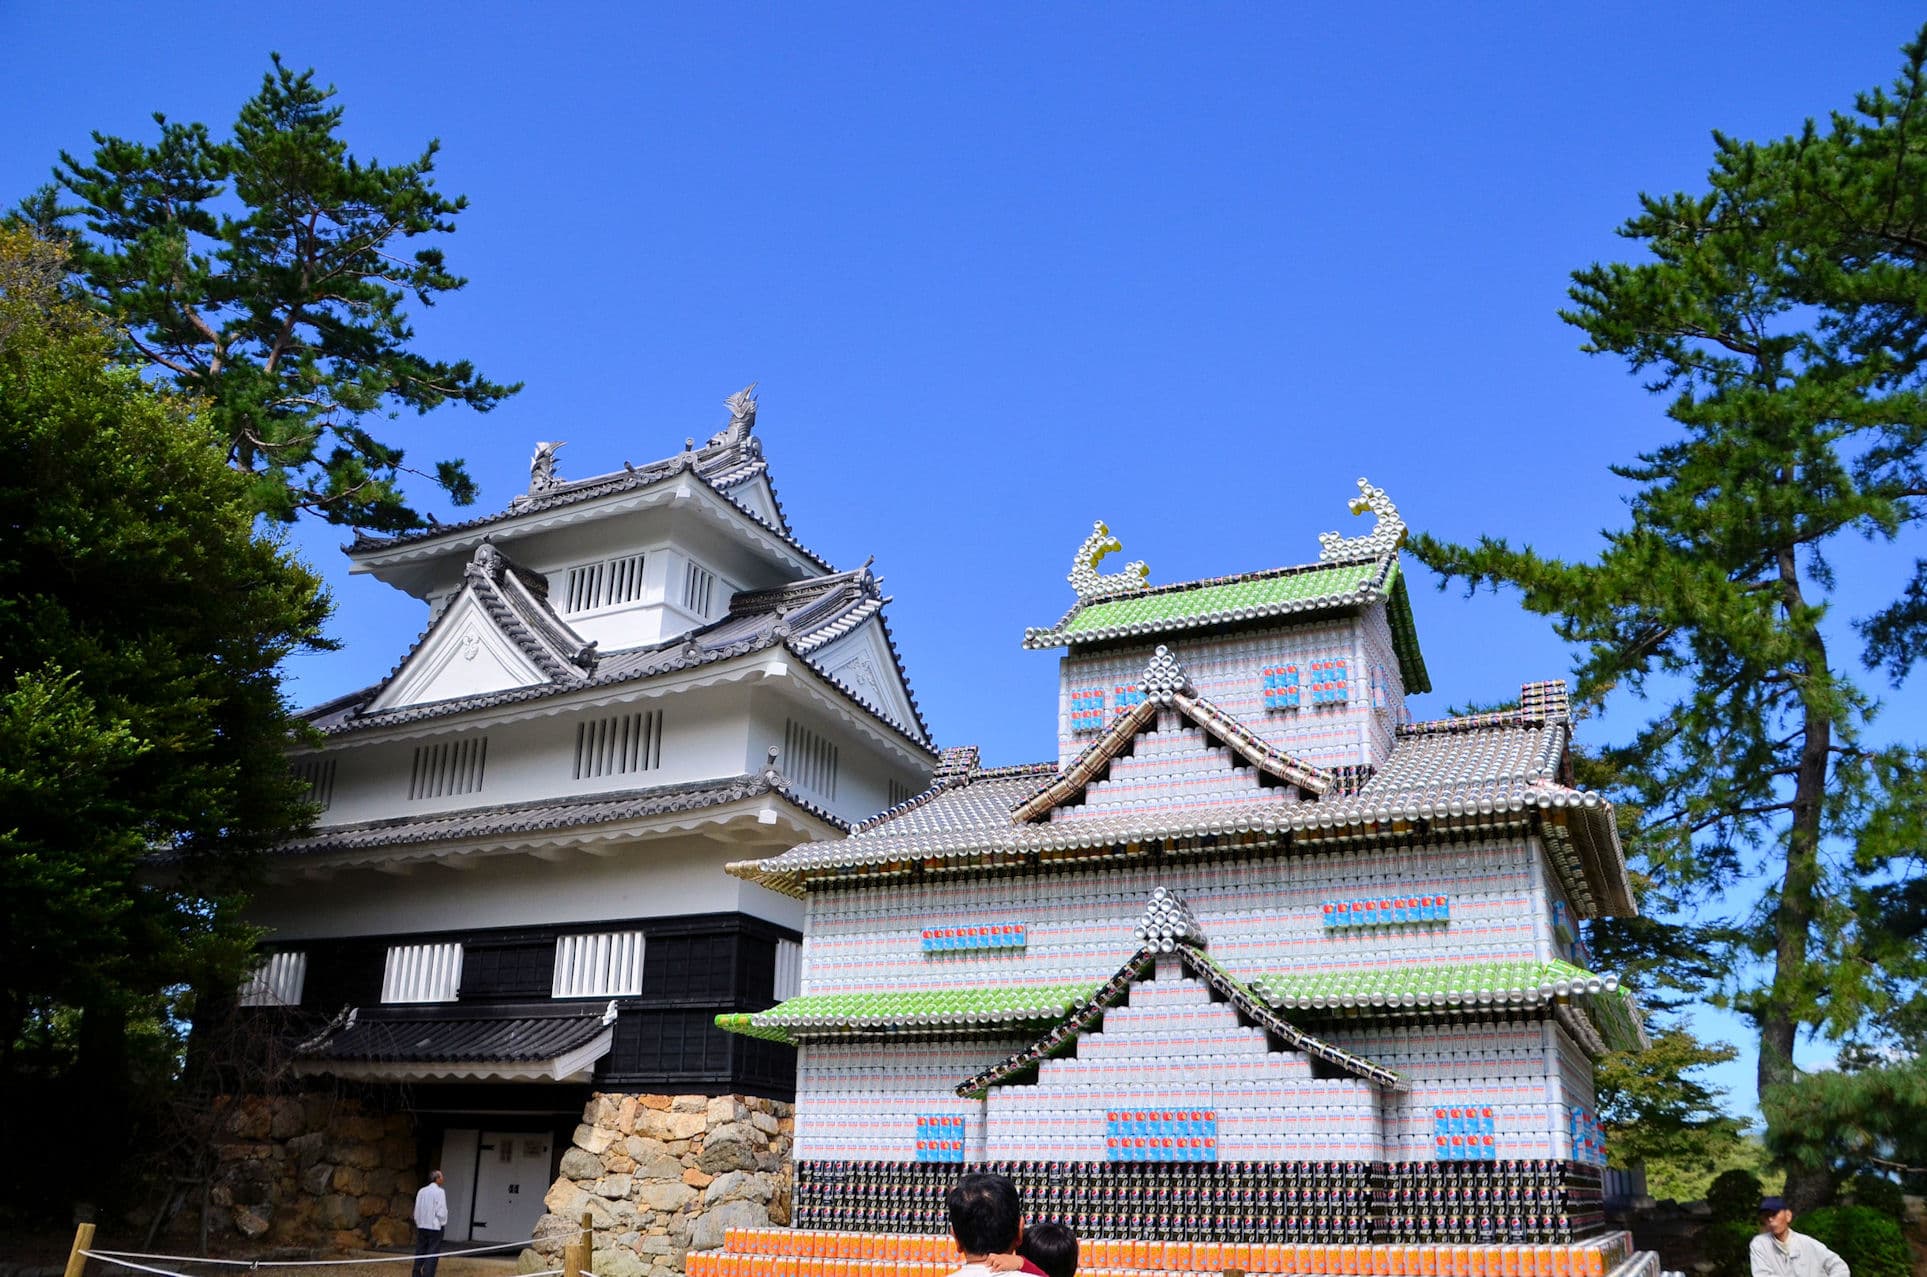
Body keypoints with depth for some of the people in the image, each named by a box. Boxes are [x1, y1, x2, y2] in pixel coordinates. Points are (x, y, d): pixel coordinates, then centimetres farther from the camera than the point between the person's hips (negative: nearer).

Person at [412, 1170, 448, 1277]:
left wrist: (418, 1223, 18)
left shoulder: (421, 1191, 4)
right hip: (435, 1227, -6)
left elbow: (417, 1210, 7)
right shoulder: (439, 1192, -12)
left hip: (421, 1226, 6)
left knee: (420, 1252, 12)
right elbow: (441, 1212, -14)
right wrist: (443, 1224, 2)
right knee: (432, 1254, -2)